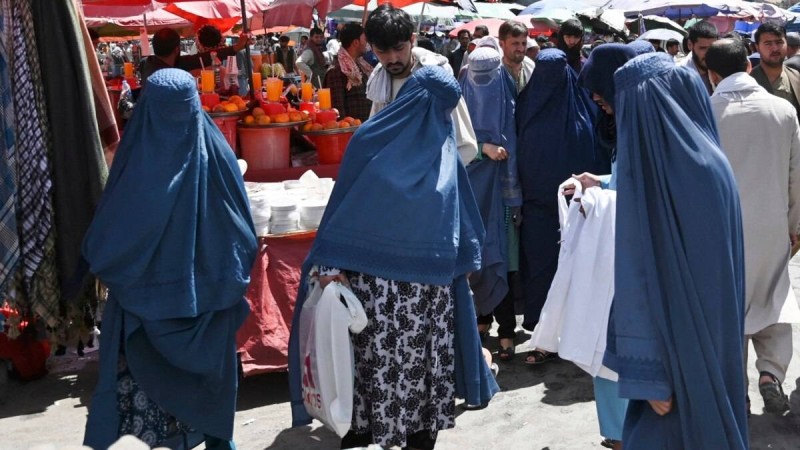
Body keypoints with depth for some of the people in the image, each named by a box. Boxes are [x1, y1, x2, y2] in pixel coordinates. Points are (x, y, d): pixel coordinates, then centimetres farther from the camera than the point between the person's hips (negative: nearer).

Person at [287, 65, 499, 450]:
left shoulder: (443, 146, 7)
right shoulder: (373, 140, -7)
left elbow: (457, 210, 14)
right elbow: (343, 202, -6)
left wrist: (465, 256, 13)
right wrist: (330, 263, -11)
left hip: (430, 276, 4)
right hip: (376, 275, -4)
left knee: (427, 360, 7)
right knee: (376, 359, 2)